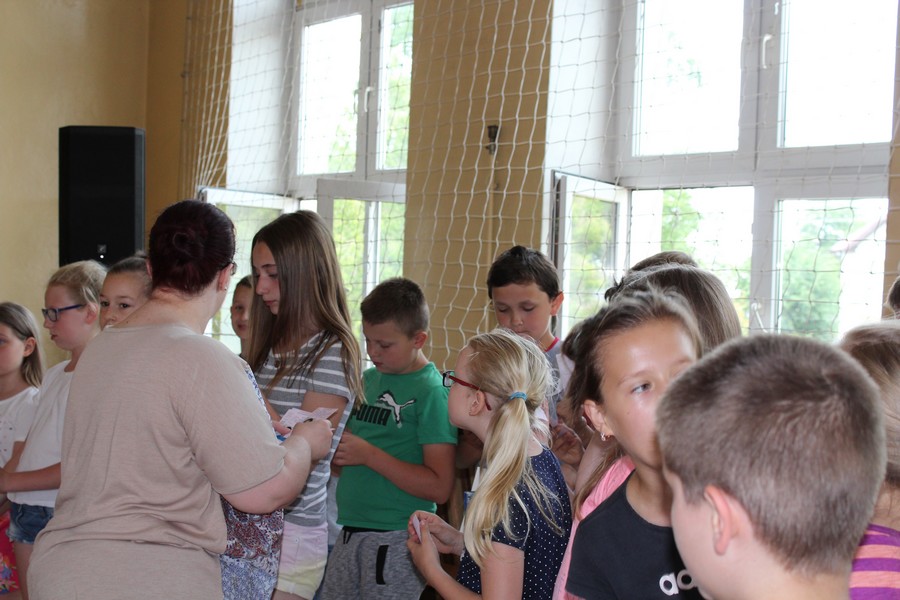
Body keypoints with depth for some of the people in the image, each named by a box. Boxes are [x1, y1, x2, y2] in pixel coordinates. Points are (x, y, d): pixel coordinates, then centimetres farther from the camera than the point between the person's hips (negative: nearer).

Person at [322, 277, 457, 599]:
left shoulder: (432, 391, -12)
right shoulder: (368, 379, 8)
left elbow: (439, 488, -17)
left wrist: (369, 454, -18)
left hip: (397, 540, -6)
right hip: (350, 533, 7)